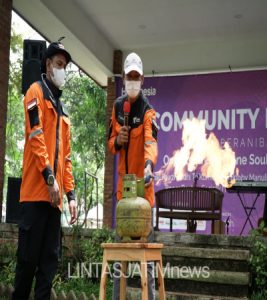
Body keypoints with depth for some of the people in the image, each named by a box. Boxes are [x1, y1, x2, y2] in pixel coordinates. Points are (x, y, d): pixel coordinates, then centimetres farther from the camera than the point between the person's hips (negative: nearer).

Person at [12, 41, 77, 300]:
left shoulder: (63, 110, 25)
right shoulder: (36, 92, 2)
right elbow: (36, 136, -12)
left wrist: (70, 193, 15)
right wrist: (49, 177, -19)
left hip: (54, 196, 7)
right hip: (36, 192, -7)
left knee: (49, 260, 6)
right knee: (28, 257, -4)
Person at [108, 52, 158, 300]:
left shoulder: (148, 110, -11)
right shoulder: (117, 106, 8)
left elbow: (151, 140, -29)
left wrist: (149, 164, -49)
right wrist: (117, 141, -9)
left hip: (142, 182, -6)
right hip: (123, 180, 6)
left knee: (145, 240, -2)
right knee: (120, 240, 11)